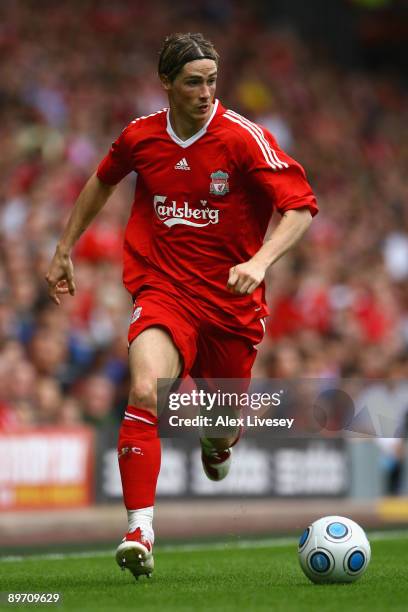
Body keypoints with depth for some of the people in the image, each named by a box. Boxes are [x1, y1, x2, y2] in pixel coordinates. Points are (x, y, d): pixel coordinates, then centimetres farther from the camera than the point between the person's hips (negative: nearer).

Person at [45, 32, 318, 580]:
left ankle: (217, 443, 55)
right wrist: (65, 251, 23)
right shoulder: (140, 136, -1)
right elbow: (102, 182, 20)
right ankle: (140, 529, -26)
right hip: (163, 290, 0)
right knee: (146, 390, -27)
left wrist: (261, 261, -28)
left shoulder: (245, 138, -12)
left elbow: (301, 207, -13)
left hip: (231, 298, 0)